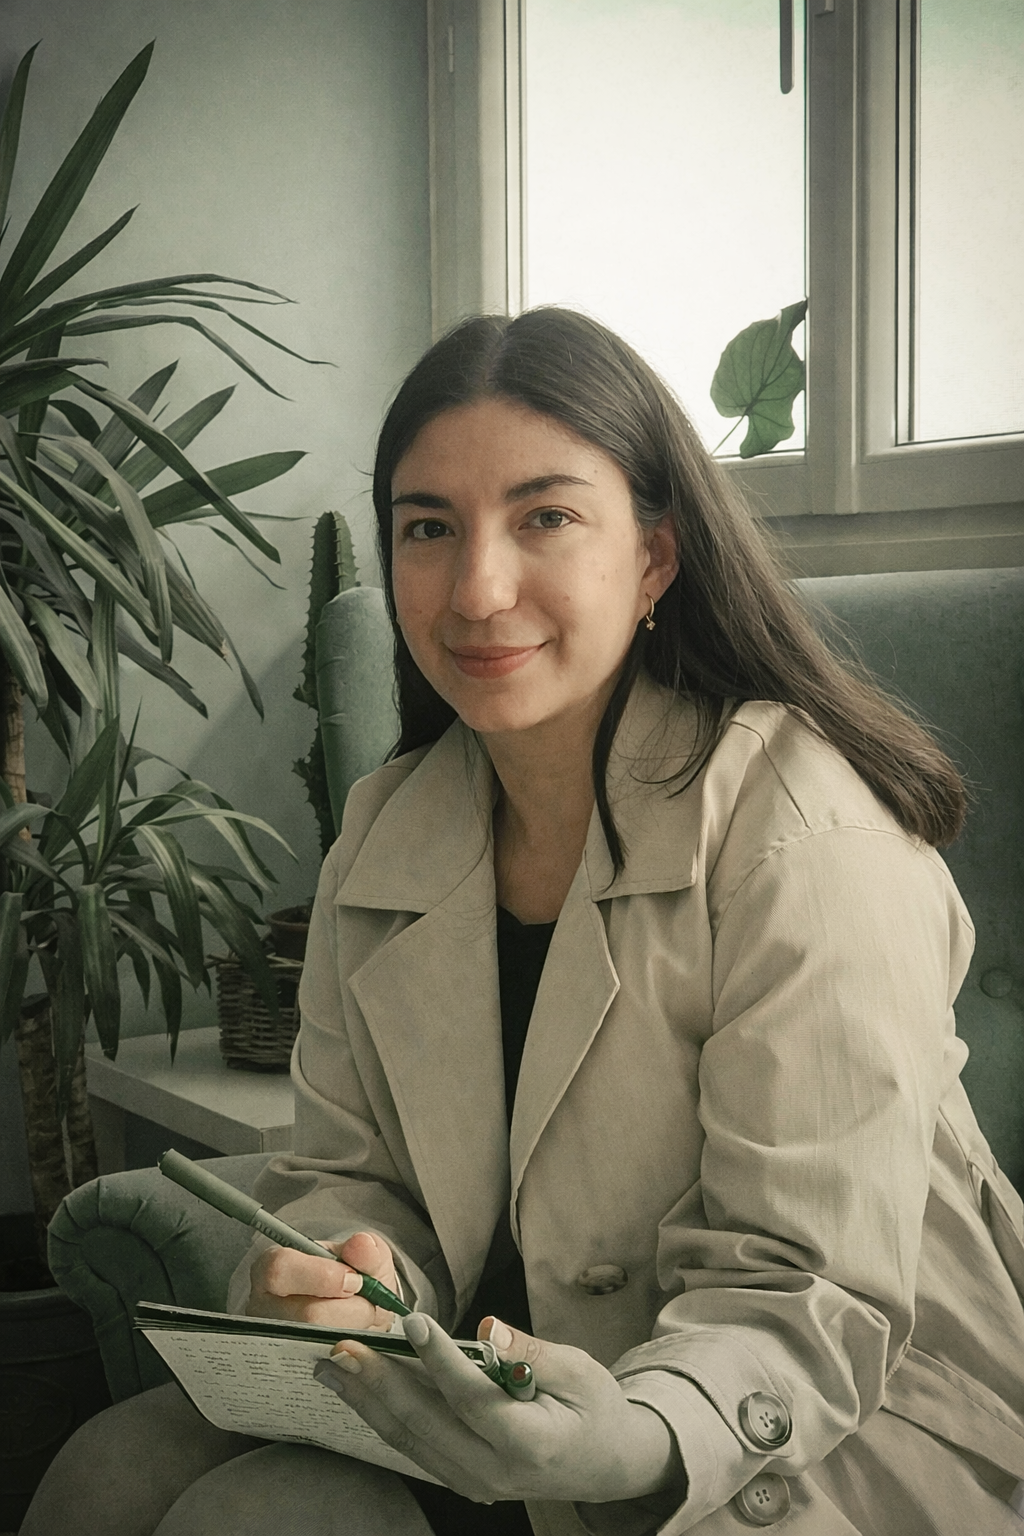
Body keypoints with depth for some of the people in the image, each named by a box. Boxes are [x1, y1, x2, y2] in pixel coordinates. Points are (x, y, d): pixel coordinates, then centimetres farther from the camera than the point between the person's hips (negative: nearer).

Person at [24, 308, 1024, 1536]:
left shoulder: (804, 827, -19)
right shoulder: (387, 829, 3)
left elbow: (808, 1295, -21)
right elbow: (348, 1170, 5)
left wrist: (639, 1437, -41)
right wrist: (324, 1275, -19)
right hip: (518, 1385, 6)